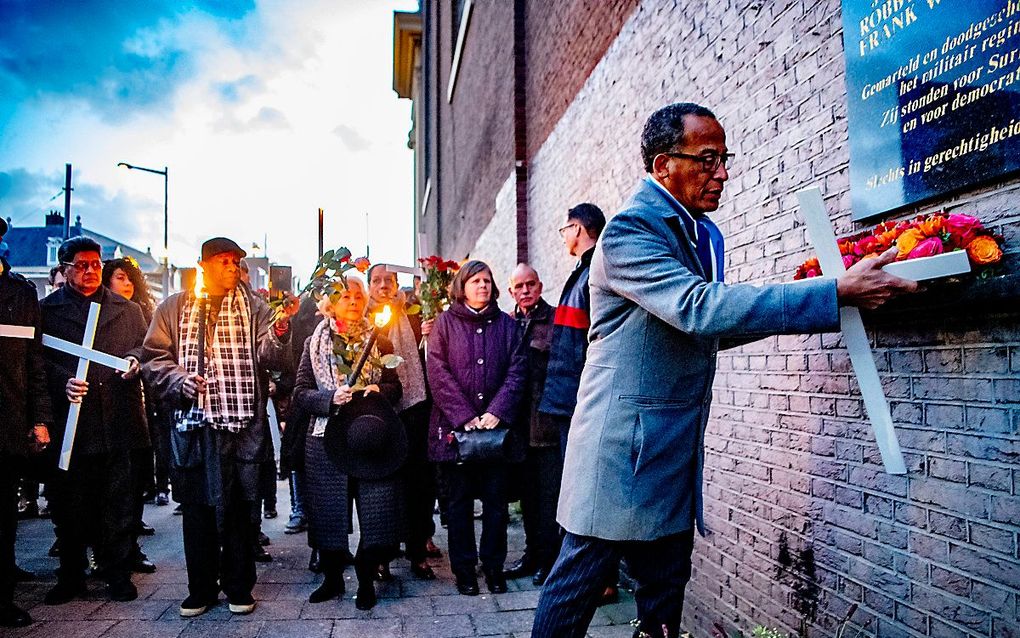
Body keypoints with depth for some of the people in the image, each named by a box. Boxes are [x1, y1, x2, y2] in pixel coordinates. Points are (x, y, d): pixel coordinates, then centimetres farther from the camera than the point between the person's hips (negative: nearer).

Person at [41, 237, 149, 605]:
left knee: (117, 503, 6)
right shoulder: (47, 309, 7)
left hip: (119, 421, 2)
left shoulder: (127, 309, 15)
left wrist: (136, 359, -4)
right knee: (69, 503, 6)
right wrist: (63, 381, -16)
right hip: (70, 422, -1)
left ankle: (117, 574, 18)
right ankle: (71, 577, 21)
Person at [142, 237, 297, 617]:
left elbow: (269, 358, -1)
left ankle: (239, 587, 20)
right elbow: (155, 358, 7)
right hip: (193, 422, 1)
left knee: (241, 507, 6)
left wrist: (281, 327, -20)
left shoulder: (253, 308, 8)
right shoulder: (174, 308, 10)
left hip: (243, 423, 0)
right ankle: (201, 588, 24)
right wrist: (180, 379, -12)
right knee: (197, 507, 9)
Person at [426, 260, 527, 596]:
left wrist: (496, 412, -11)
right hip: (455, 426, -2)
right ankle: (464, 568, 18)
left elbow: (517, 370, 2)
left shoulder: (506, 323, 9)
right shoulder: (446, 323, 3)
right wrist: (465, 417, -13)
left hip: (497, 426, 2)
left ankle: (494, 565, 21)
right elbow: (438, 373, -5)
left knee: (496, 499, 7)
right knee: (460, 500, 6)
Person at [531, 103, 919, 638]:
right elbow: (697, 308, -30)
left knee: (666, 584, 16)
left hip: (678, 446, 8)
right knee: (580, 578, 3)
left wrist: (788, 305, 3)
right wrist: (835, 293, -30)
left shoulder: (705, 232, 12)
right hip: (625, 441, -8)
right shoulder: (629, 230, -16)